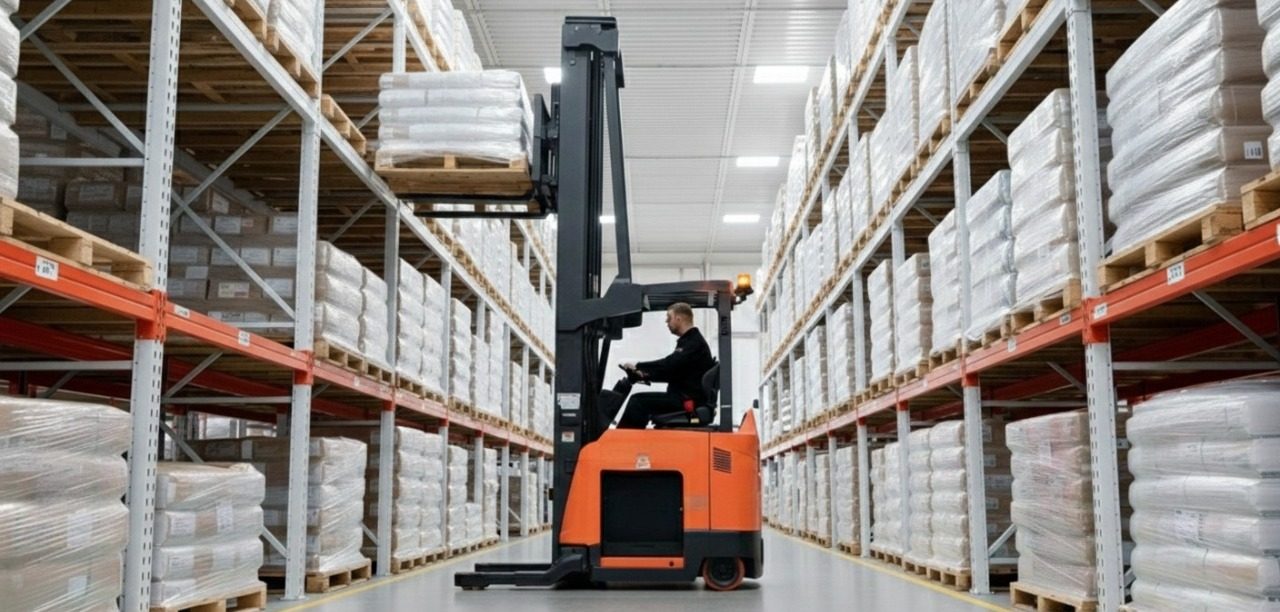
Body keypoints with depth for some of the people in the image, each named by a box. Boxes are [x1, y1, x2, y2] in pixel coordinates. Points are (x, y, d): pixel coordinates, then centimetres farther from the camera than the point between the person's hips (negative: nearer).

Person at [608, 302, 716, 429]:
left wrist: (638, 366, -17)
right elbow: (670, 372, 22)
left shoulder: (695, 342, -13)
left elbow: (669, 365, -24)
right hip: (683, 397, 10)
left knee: (639, 401, -16)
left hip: (689, 401, -10)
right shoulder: (688, 342, 20)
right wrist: (644, 375, 9)